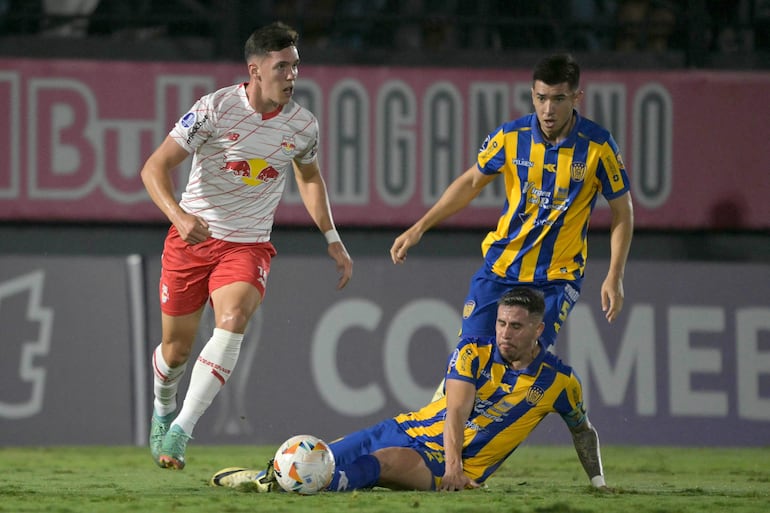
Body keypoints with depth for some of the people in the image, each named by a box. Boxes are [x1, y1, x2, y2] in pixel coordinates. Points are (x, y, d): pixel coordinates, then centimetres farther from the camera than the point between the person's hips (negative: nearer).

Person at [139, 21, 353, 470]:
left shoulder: (303, 125, -2)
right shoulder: (216, 109, -14)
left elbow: (310, 176, 21)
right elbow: (155, 168, -14)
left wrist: (333, 240, 18)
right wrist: (179, 216, -32)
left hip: (248, 245, 1)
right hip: (193, 237, -1)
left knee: (232, 321, -28)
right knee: (177, 349, 5)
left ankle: (180, 431, -28)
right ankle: (163, 409, 41)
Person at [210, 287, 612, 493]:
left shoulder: (558, 381, -3)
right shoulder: (473, 352, -5)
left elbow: (584, 432, 16)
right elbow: (456, 412, -17)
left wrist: (598, 482, 8)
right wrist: (453, 465, -32)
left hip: (447, 469, -3)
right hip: (410, 431, 3)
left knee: (388, 461, -36)